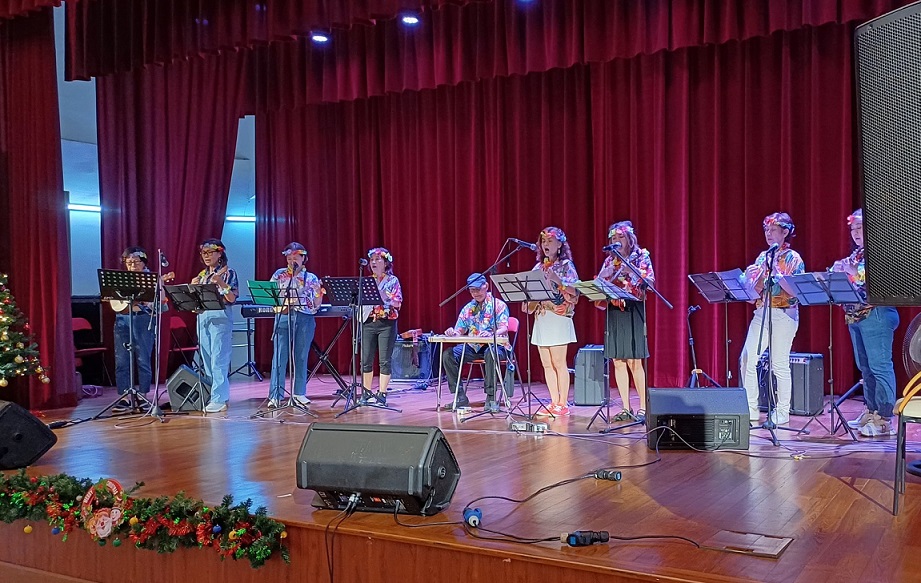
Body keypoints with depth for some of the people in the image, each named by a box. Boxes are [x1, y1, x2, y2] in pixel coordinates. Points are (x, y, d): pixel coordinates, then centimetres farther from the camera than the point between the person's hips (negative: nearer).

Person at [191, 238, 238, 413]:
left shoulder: (228, 273, -1)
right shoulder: (201, 275, 16)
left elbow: (232, 298, -9)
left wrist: (221, 283, -22)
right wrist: (193, 287, 0)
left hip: (220, 317, -7)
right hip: (202, 317, 7)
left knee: (218, 361, -10)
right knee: (207, 361, 8)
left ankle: (219, 400, -10)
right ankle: (218, 394, 17)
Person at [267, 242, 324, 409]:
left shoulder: (311, 278, 12)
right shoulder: (279, 275, 12)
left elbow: (317, 304, 7)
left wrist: (320, 291, -11)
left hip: (305, 319, 1)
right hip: (283, 316, -1)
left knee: (301, 357, 5)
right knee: (279, 356, -6)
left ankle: (299, 393, 12)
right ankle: (275, 395, -6)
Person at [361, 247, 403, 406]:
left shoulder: (392, 280, 1)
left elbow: (398, 303, -9)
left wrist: (381, 293, -18)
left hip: (387, 323, -4)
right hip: (368, 322, 4)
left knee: (384, 361, -3)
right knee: (366, 360, 3)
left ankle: (382, 394, 3)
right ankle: (367, 393, 13)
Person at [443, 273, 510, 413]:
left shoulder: (498, 305, 0)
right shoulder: (467, 309, 16)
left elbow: (504, 328, -14)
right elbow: (459, 331, 13)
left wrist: (492, 334, -37)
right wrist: (452, 332, -12)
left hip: (495, 345, -5)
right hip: (472, 347, 5)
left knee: (491, 354, -41)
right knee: (448, 354, -18)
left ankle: (491, 397, -33)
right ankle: (460, 397, -14)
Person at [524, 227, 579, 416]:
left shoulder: (566, 265, -1)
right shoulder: (539, 267, 16)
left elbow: (574, 291, -11)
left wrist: (558, 280, -21)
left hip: (558, 318, -6)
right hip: (541, 318, 6)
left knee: (559, 363, -5)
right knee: (547, 364, 7)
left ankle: (563, 404, 1)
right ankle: (554, 403, 13)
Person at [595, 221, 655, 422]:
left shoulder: (641, 256, 4)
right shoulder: (609, 260, 16)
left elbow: (648, 281, -8)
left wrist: (628, 270, -17)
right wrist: (603, 277, -8)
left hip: (633, 312, -5)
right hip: (613, 312, 5)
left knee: (634, 362, -8)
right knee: (618, 362, 4)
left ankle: (643, 408, -1)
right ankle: (626, 408, 10)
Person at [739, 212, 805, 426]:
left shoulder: (793, 259, -2)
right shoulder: (763, 256, 14)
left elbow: (795, 291, -12)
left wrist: (776, 272, -19)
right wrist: (752, 276, -6)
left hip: (784, 314, -6)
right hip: (761, 312, 6)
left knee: (780, 364, -4)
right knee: (747, 358, -3)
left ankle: (783, 412, 7)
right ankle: (751, 408, 5)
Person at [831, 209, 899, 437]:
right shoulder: (856, 254, 18)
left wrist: (853, 272, -21)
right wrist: (838, 273, 4)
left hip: (876, 315, -9)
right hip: (855, 316, 9)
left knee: (880, 367, -9)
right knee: (865, 368, 12)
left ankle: (885, 419, -8)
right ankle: (871, 412, 19)